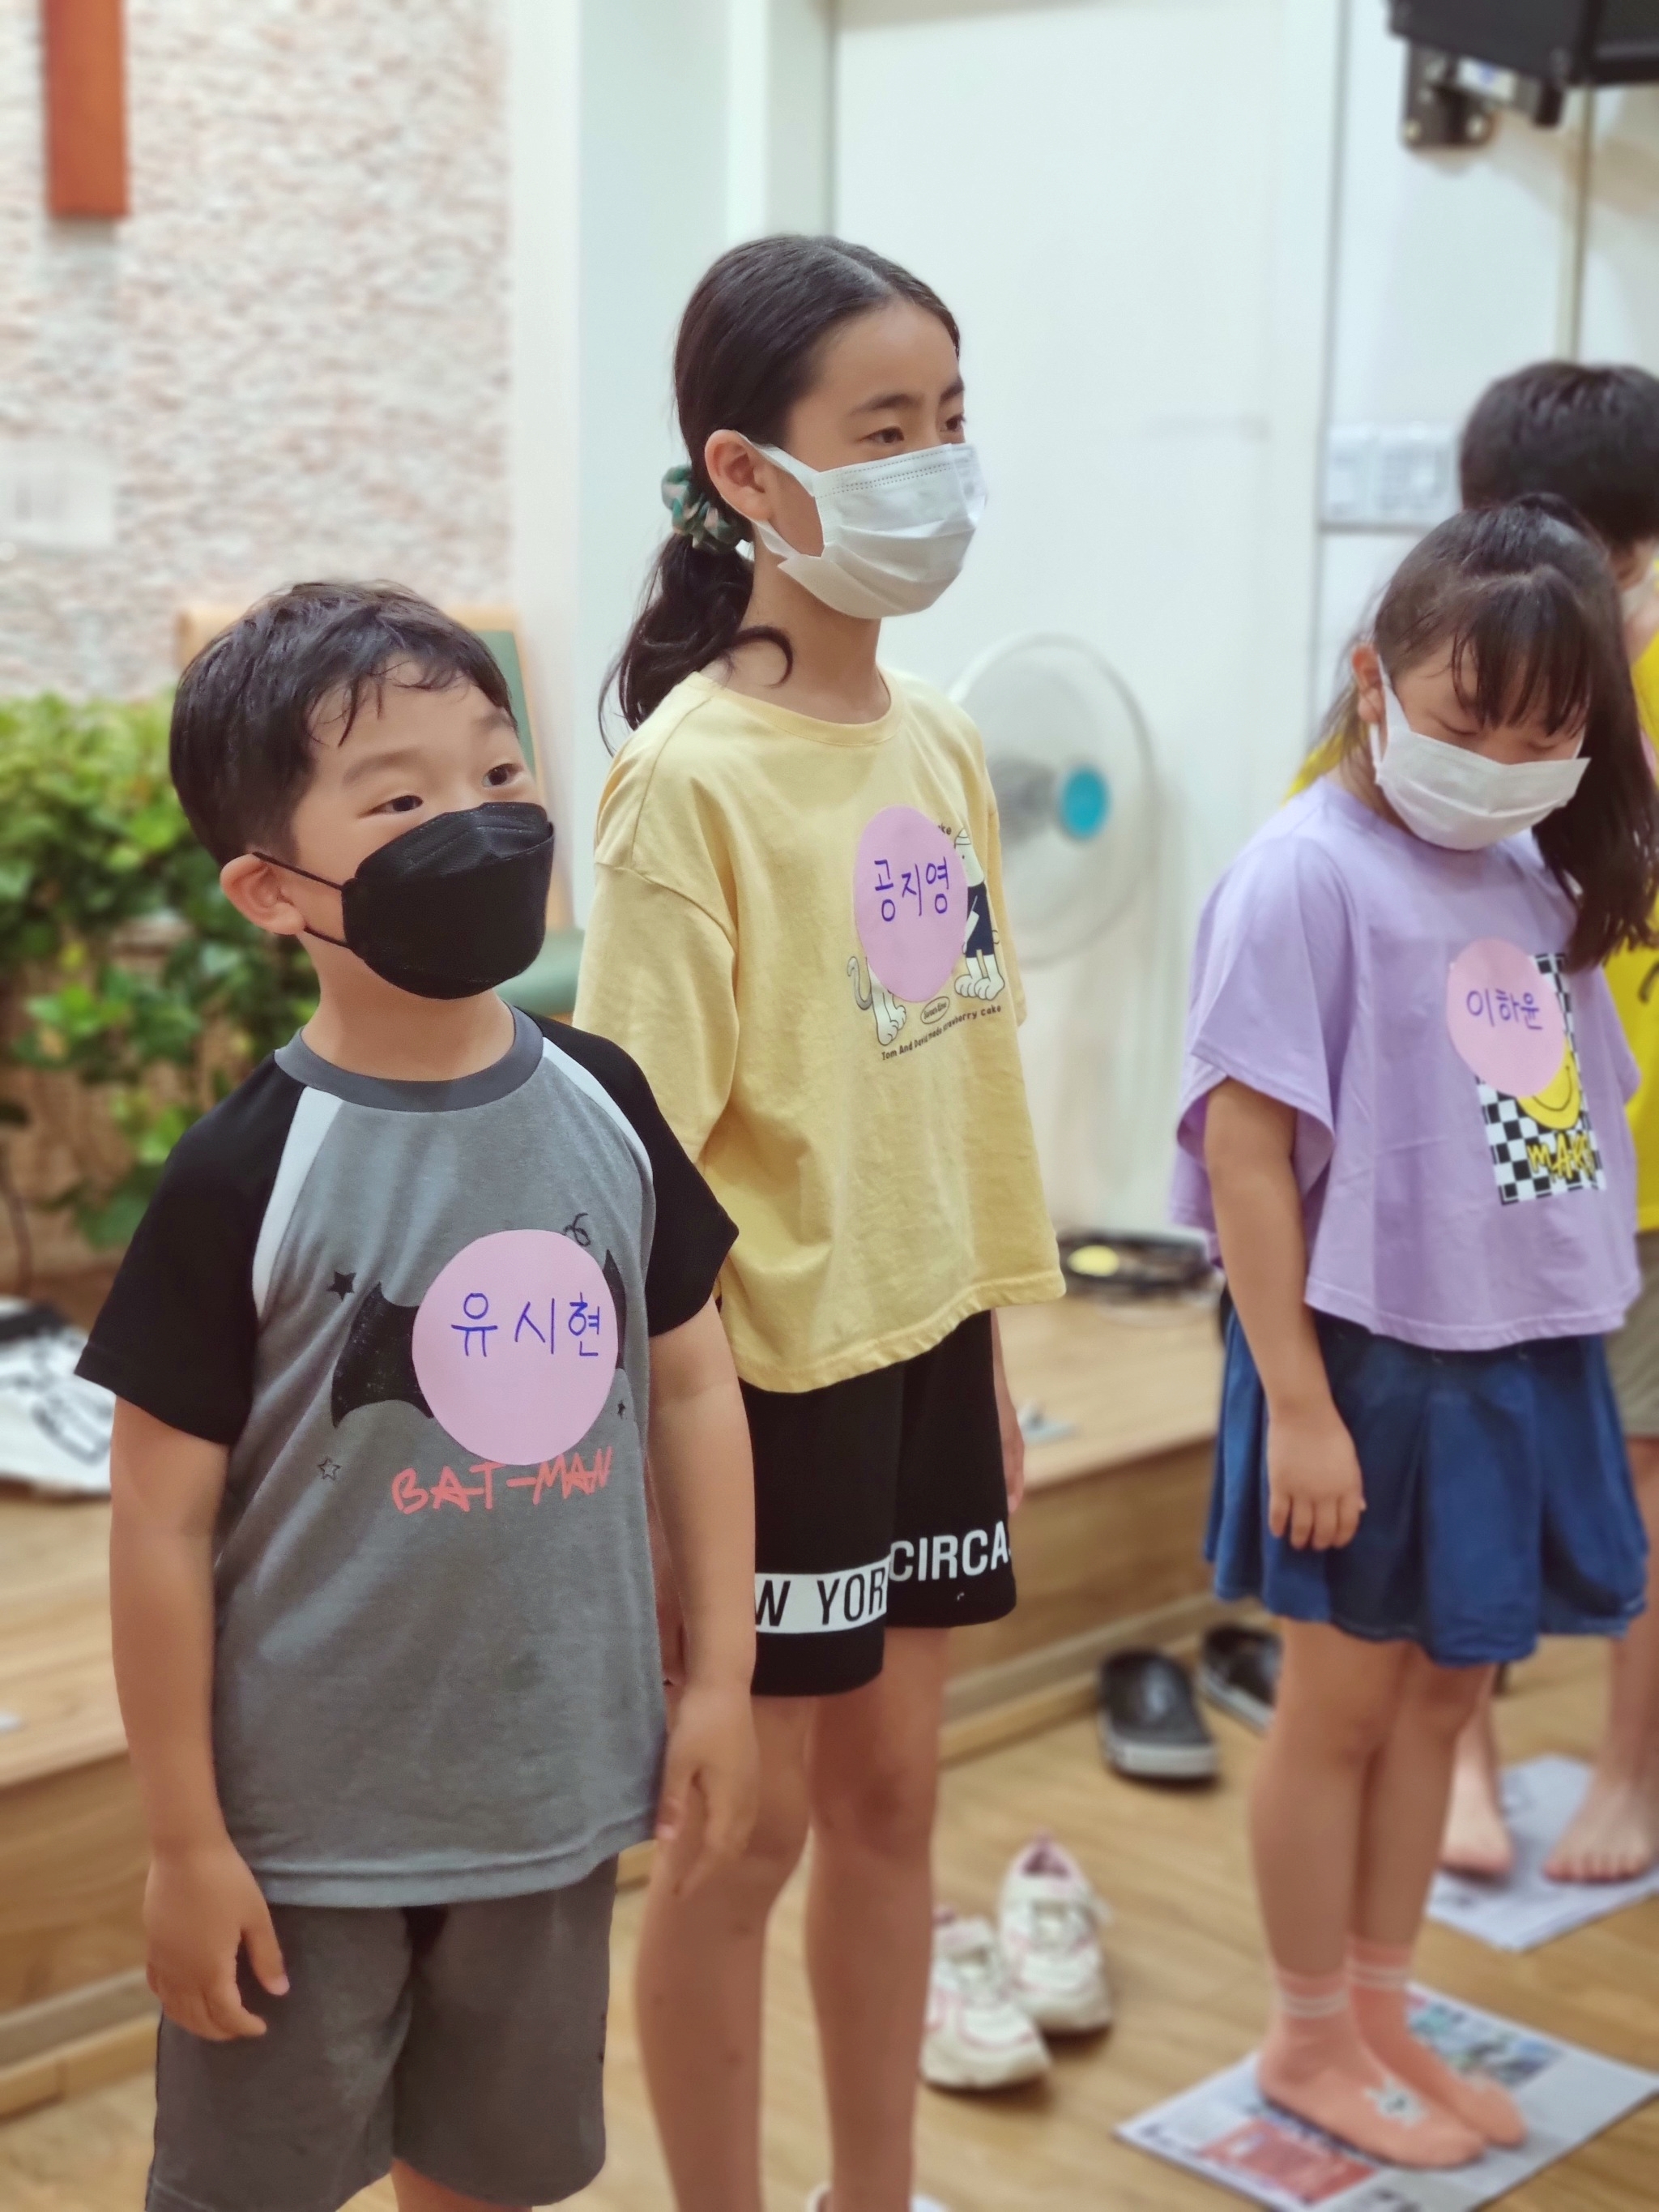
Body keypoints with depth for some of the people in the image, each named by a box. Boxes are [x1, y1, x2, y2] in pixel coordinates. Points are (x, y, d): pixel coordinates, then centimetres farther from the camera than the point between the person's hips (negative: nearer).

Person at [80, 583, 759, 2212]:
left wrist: (720, 1679, 4)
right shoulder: (244, 1172, -17)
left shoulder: (603, 1103, -4)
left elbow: (691, 1387, 5)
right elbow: (163, 1517, -12)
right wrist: (184, 1840, -8)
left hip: (554, 1790, 4)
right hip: (309, 1819, -3)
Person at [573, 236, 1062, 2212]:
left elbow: (974, 1059, 10)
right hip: (767, 1373, -7)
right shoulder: (690, 775, -17)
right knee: (751, 1825, 8)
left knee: (889, 1789, 18)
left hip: (925, 1348, 7)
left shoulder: (940, 743, 4)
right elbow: (639, 1135, -17)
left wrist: (993, 1341, 13)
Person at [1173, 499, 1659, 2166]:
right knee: (1343, 1709, 10)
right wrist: (1297, 1405, -17)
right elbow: (1246, 1152, -17)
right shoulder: (1309, 873, -16)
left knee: (1437, 1699, 17)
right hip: (1377, 1363, -6)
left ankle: (1382, 2012, 35)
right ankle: (1310, 2037, 29)